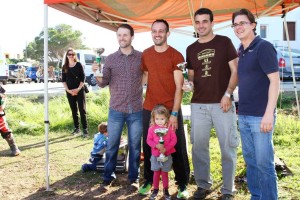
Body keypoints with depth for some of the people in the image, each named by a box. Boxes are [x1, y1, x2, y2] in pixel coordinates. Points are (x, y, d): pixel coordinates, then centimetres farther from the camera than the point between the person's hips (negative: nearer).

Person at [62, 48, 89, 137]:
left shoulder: (78, 64, 0)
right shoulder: (65, 67, 8)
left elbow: (83, 77, -4)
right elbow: (63, 80, 7)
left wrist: (78, 89, -12)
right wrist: (68, 90, -6)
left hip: (79, 90, -3)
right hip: (70, 91, 3)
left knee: (82, 110, -6)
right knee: (74, 110, 9)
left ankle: (85, 129, -4)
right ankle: (77, 128, 17)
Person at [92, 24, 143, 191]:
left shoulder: (142, 57, 1)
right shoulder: (110, 58, 4)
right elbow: (103, 83, 3)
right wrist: (97, 74, -16)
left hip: (136, 110, -1)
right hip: (116, 110, 1)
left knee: (135, 146, 9)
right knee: (112, 145, 7)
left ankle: (134, 178, 22)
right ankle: (108, 177, 21)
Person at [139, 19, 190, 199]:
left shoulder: (176, 56, -8)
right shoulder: (145, 55, 6)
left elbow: (179, 87, -11)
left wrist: (174, 114, -16)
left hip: (171, 109, -4)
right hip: (149, 109, 4)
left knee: (177, 148, 4)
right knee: (149, 147, 11)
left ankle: (182, 184, 18)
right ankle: (149, 181, 26)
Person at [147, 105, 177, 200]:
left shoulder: (169, 128, -7)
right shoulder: (152, 128, -6)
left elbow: (174, 139, -7)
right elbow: (149, 140, -4)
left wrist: (166, 148, -18)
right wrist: (156, 145, -22)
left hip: (167, 155, 0)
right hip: (155, 155, 0)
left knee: (164, 173, 10)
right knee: (156, 173, 10)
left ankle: (166, 190, 24)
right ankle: (155, 190, 24)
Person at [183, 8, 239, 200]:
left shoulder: (224, 42, 2)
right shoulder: (191, 49, 13)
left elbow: (235, 71, -1)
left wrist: (228, 94, -11)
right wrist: (189, 85, -4)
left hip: (222, 104, -3)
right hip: (198, 105, 4)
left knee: (228, 147, 1)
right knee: (199, 147, 7)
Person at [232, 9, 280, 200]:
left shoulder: (264, 47, -8)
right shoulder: (241, 51, 13)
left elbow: (274, 80, -14)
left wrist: (269, 113, -20)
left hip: (260, 116, -7)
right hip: (244, 115, 8)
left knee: (264, 162, -1)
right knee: (250, 159, 15)